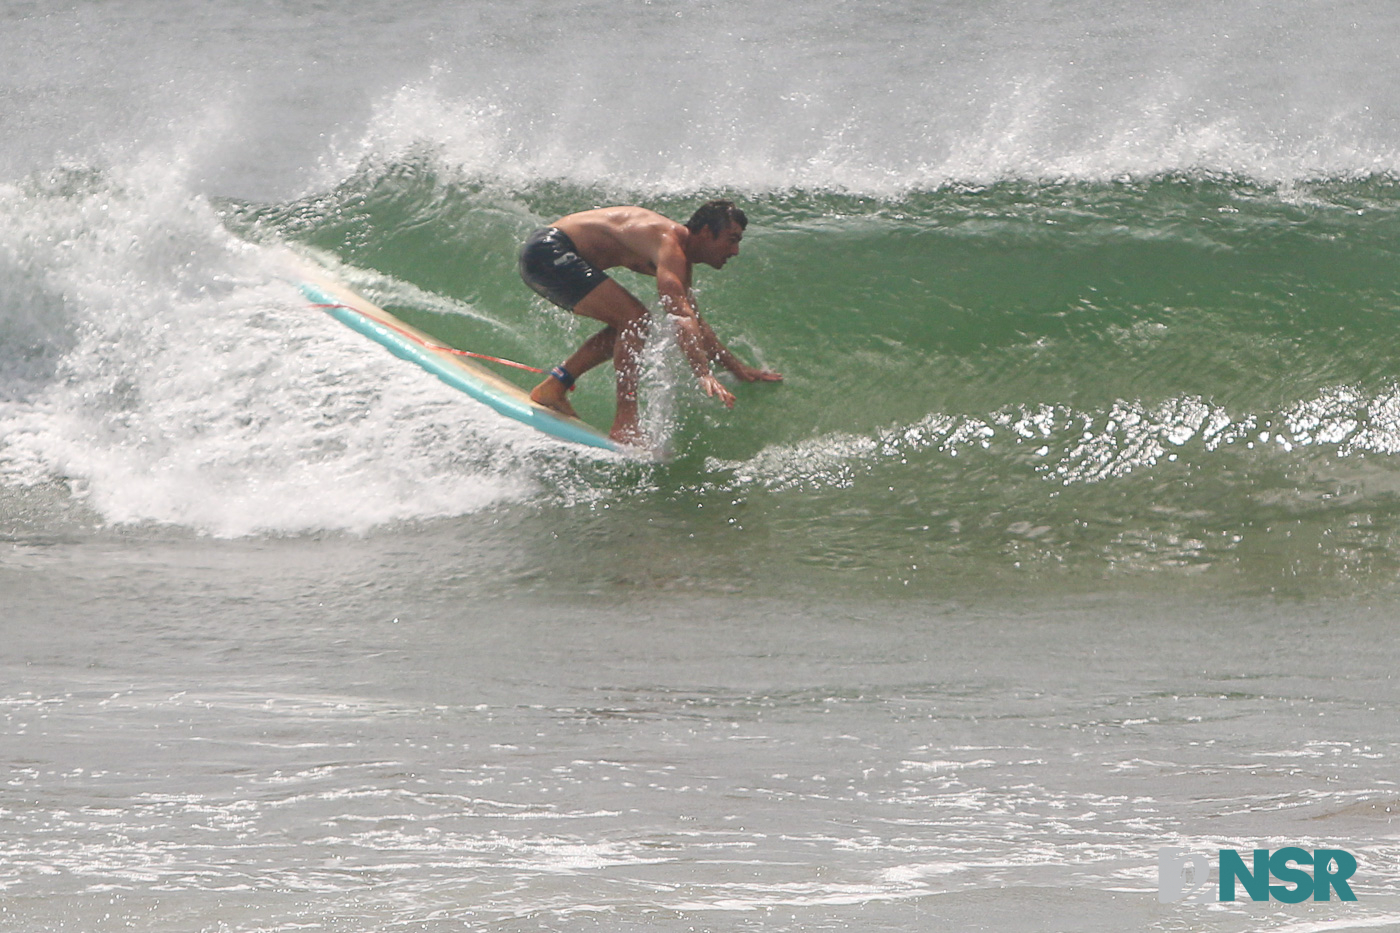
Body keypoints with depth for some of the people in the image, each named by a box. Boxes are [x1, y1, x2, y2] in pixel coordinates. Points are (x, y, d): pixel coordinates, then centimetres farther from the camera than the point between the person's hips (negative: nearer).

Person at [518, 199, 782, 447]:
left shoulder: (679, 255, 14)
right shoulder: (670, 246, -18)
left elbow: (694, 322, 24)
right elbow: (679, 315, -30)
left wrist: (737, 367, 21)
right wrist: (704, 374, -39)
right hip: (550, 252, -11)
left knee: (628, 323, 16)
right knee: (634, 320, -18)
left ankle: (552, 388, 18)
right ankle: (625, 424, -19)